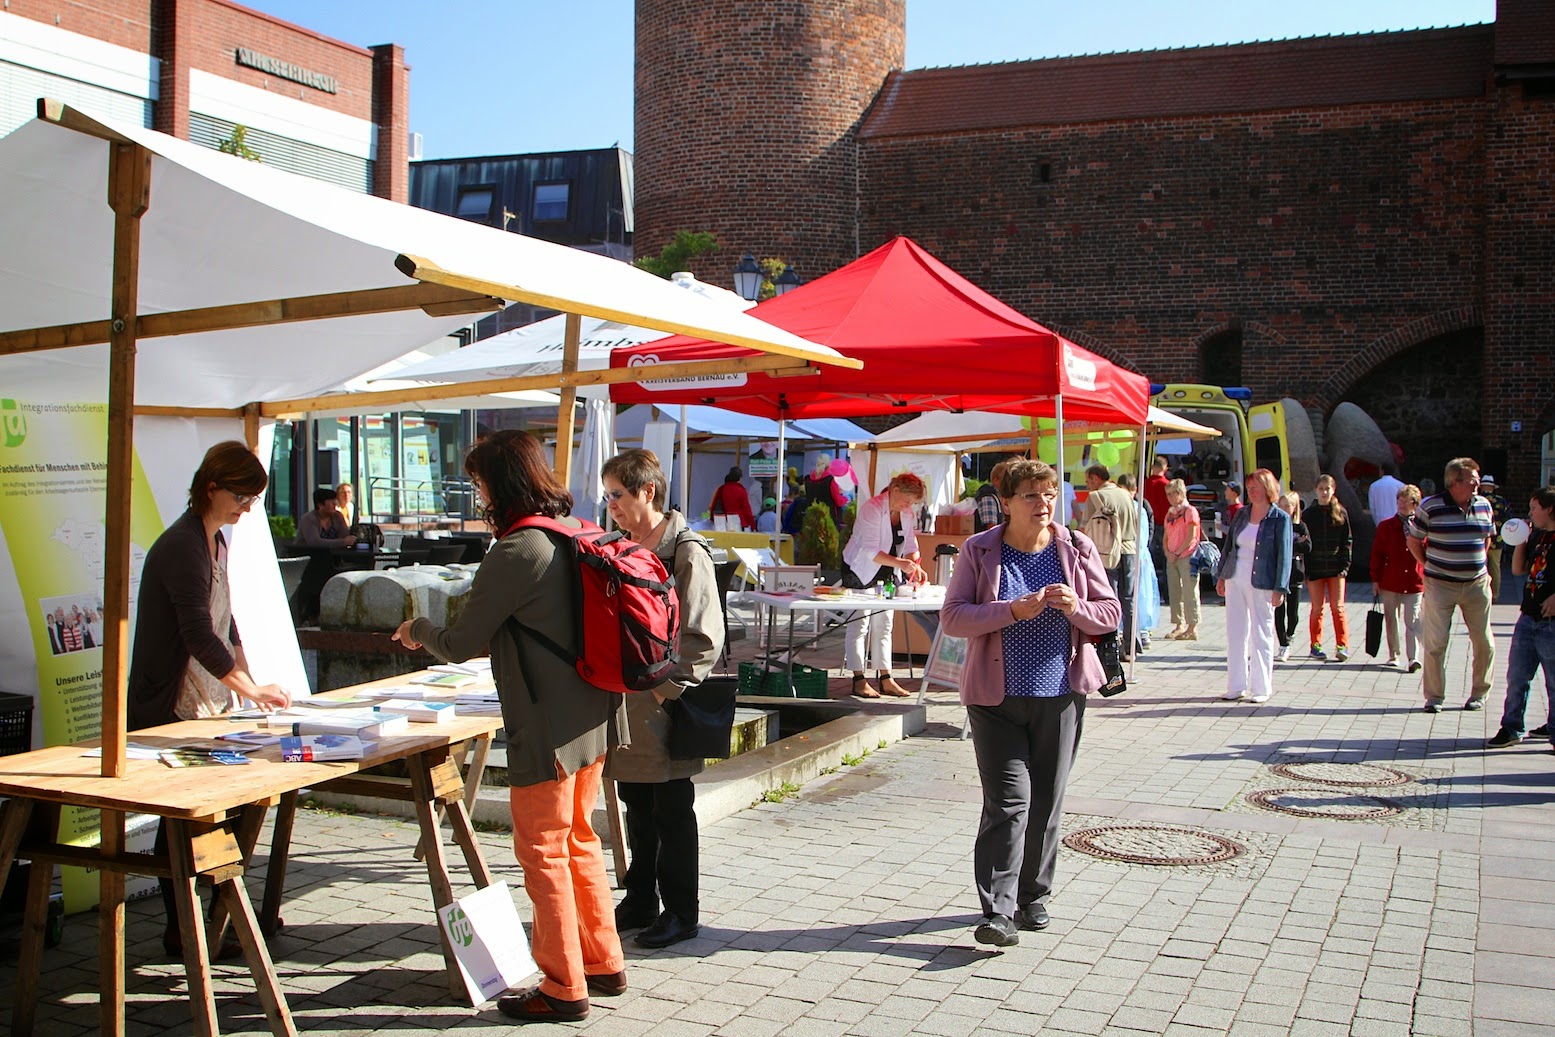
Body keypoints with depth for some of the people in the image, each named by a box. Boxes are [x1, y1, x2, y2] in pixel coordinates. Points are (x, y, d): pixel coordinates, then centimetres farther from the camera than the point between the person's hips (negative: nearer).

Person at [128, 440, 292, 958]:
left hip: (206, 703, 9)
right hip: (169, 711, -9)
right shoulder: (180, 546, -18)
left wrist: (246, 678, 11)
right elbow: (198, 633, -25)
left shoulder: (215, 542, 12)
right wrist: (251, 690, -26)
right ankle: (182, 930, 7)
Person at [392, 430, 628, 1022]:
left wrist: (417, 631, 8)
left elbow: (459, 646, -12)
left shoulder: (514, 554, -19)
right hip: (595, 719, 9)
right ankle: (602, 964, 30)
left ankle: (564, 990, 15)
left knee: (542, 852, 5)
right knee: (578, 841, 20)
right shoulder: (578, 534, 7)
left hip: (548, 730, -9)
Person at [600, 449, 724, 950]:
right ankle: (640, 901, 28)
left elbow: (704, 639, -15)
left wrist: (664, 690, -16)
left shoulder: (686, 553, -12)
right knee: (637, 809, 16)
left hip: (665, 708, -7)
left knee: (672, 813, 4)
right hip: (626, 706, 7)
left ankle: (682, 912, 16)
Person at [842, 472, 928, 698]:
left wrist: (915, 566, -15)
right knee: (859, 624, -5)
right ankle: (859, 680, -2)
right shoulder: (871, 508, -23)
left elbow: (910, 545, 5)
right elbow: (870, 550, -30)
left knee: (884, 625, 8)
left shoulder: (905, 512, 1)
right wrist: (900, 563, -39)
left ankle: (885, 679, 11)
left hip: (886, 574, 7)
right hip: (860, 571, -7)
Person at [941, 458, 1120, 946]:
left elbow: (1111, 613, 7)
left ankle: (1033, 896, 26)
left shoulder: (1077, 549, 4)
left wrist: (1075, 607, -15)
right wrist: (1013, 610, -20)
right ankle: (998, 912, -10)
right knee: (1007, 800, -10)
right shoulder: (979, 551, -1)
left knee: (1046, 802, 10)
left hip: (1060, 694, 3)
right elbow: (952, 616, -7)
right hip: (996, 696, -2)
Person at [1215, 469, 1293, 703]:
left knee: (1260, 635, 1)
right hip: (1235, 580, 5)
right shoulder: (1241, 514, 9)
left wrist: (1279, 589, -13)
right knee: (1235, 634, 6)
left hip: (1261, 584, -5)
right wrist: (1221, 575, 13)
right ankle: (1236, 686, 13)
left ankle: (1261, 688, 10)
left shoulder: (1280, 519, -6)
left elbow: (1284, 556, -8)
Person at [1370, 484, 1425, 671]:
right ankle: (1393, 655, 21)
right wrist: (1375, 579, 1)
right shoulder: (1386, 526, 1)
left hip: (1414, 583, -1)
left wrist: (1428, 579, 5)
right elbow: (1377, 553, 3)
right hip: (1390, 582, 1)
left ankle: (1413, 658, -10)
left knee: (1413, 621, -6)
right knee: (1391, 620, 10)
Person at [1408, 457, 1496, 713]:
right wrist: (1431, 566, -1)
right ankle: (1434, 696, 10)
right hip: (1440, 585, -4)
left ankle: (1479, 693, 22)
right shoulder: (1430, 506, -9)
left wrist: (1478, 565, 12)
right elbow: (1414, 541, 1)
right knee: (1435, 643, -2)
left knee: (1484, 643, 6)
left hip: (1477, 584, 4)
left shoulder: (1483, 505, 4)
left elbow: (1487, 537, 19)